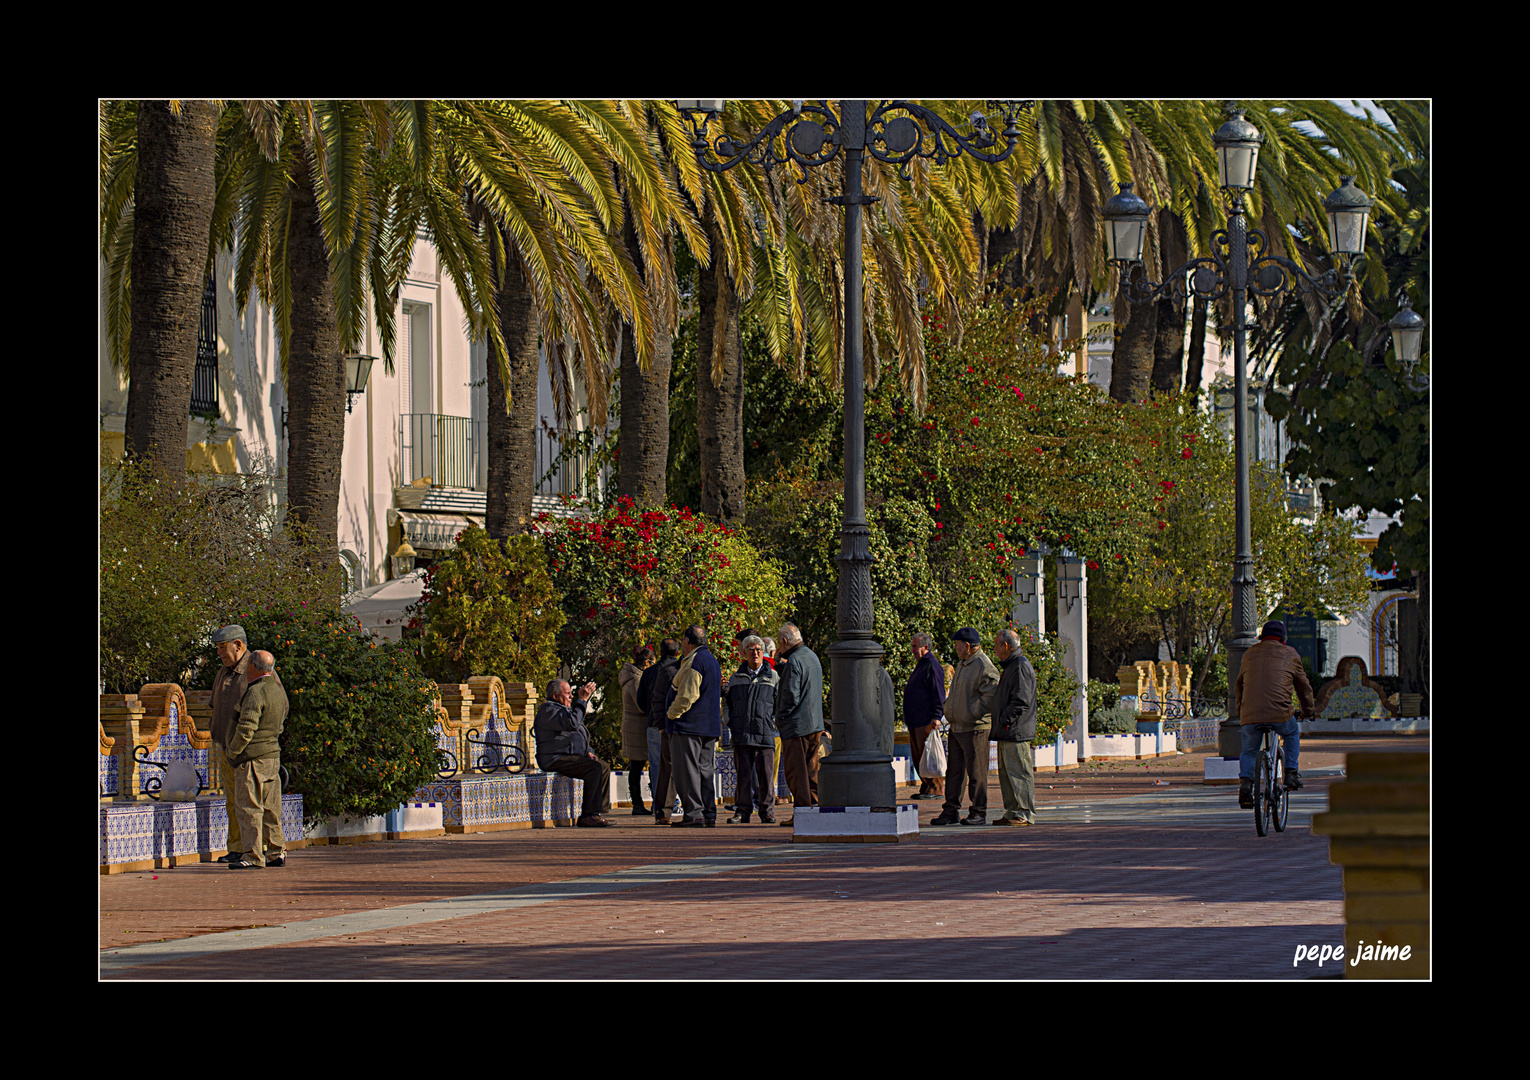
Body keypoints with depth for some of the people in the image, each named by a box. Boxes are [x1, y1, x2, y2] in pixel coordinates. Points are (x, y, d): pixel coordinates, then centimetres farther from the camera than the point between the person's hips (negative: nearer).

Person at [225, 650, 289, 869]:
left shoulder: (256, 692, -17)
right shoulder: (279, 691, 12)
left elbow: (246, 729, -21)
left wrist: (232, 754, -10)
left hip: (252, 758, -9)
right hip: (273, 754, 9)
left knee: (249, 808, -6)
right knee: (270, 807, 12)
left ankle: (253, 856, -7)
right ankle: (277, 852, 15)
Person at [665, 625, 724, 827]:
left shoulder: (693, 662, -13)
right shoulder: (712, 661, 19)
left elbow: (687, 695, -19)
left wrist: (672, 714, -9)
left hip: (689, 726, -10)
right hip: (710, 726, 10)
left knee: (687, 770, -7)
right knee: (705, 770, 10)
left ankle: (693, 814, -11)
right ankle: (709, 814, 9)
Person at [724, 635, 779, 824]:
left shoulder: (773, 677, 9)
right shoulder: (736, 678, 14)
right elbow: (727, 703, 22)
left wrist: (774, 722, 1)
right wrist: (731, 723, 9)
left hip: (765, 734, -1)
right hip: (741, 733, 2)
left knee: (766, 774, -3)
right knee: (743, 773, 1)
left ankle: (767, 811, 4)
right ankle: (742, 811, 5)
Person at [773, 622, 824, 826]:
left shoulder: (794, 661, -16)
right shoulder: (811, 656, 14)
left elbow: (791, 695, -20)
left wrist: (779, 718, -9)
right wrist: (778, 663, 11)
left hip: (796, 725, -9)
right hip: (815, 724, 9)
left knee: (796, 770, -5)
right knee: (811, 769, 13)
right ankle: (814, 805, 13)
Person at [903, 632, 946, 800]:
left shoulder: (932, 666, -11)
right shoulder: (921, 665, 21)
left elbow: (938, 694, -16)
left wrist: (936, 717, -23)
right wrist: (907, 717, 25)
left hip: (927, 721, -10)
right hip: (915, 722, 10)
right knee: (918, 756, 10)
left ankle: (936, 790, -8)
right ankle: (926, 788, 14)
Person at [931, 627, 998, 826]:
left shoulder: (984, 667, -13)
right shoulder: (962, 664, 17)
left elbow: (990, 698, -20)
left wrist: (971, 713, -17)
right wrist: (949, 709, 13)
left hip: (974, 728, -9)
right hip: (957, 727, 9)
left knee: (976, 772, -3)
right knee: (954, 770, 10)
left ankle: (979, 813, 2)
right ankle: (951, 811, 14)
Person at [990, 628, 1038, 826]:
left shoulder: (1021, 667, -13)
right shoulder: (1009, 667, 20)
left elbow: (1021, 702, -20)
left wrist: (1003, 721, -19)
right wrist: (996, 725, 17)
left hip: (1016, 732, -11)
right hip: (1006, 733, 11)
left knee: (1019, 772, -8)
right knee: (1006, 773, 11)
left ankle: (1025, 814, -6)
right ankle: (1012, 812, 15)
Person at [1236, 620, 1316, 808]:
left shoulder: (1249, 655, 21)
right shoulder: (1290, 655, 14)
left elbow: (1240, 685, 31)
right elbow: (1303, 685, 23)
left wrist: (1240, 711, 45)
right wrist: (1309, 709, 39)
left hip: (1250, 715, 1)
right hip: (1280, 714, -1)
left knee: (1249, 751, 22)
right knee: (1292, 734, 30)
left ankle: (1245, 783, 0)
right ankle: (1291, 775, 21)